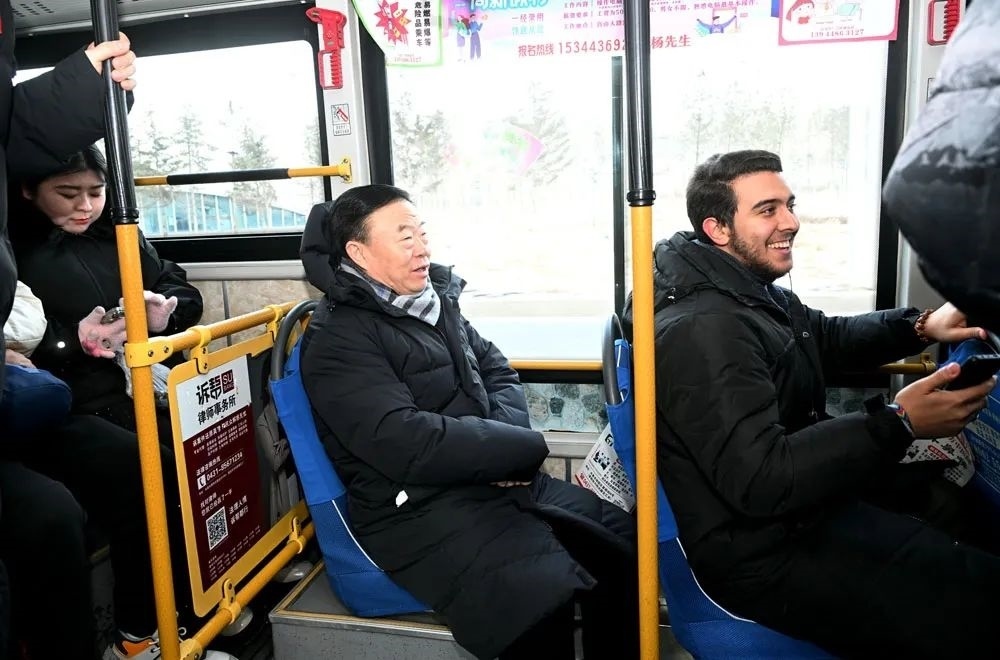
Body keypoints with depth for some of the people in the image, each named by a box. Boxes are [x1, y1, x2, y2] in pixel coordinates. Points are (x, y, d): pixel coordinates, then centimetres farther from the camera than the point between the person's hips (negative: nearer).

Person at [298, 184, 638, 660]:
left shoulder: (435, 300, 12)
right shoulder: (339, 340, -12)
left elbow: (499, 372, 15)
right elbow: (407, 445, -23)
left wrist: (503, 441, -8)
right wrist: (521, 446, -15)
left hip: (497, 480, 8)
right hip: (418, 508, -8)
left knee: (623, 540, -3)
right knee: (543, 596, -29)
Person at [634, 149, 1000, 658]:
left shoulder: (757, 293, 8)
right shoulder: (701, 330, -25)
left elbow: (829, 340, 24)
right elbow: (759, 482, -31)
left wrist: (921, 328, 7)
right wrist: (898, 424, -30)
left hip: (807, 504, 10)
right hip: (762, 557, -10)